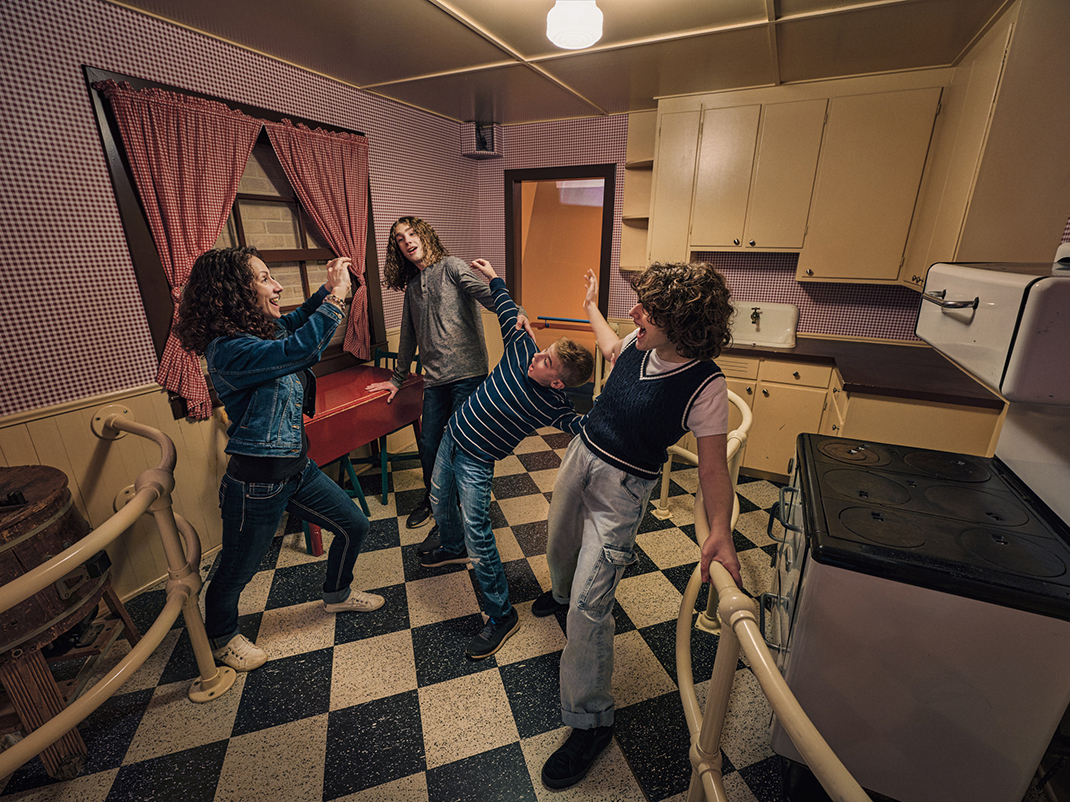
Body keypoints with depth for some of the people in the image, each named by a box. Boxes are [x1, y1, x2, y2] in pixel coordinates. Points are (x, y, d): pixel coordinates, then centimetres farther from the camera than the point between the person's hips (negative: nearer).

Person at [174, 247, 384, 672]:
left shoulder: (262, 330, 3)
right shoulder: (228, 349, -25)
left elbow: (295, 322, 24)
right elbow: (296, 349, -41)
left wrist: (327, 289, 8)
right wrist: (336, 297, -31)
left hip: (297, 467, 9)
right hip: (257, 482, -8)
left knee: (354, 525, 18)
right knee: (237, 570, 17)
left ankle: (337, 593, 45)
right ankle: (222, 638, 48)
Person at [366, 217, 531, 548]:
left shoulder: (450, 266, 3)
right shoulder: (411, 286, 21)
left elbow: (483, 291, -16)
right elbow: (409, 336, 29)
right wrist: (397, 378, 35)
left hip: (468, 371, -6)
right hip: (435, 378, 6)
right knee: (429, 446, 9)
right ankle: (432, 499, 37)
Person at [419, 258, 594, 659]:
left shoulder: (554, 407, -23)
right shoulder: (522, 352, -11)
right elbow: (508, 312, 2)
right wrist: (494, 279, 7)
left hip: (477, 461, -6)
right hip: (453, 436, 6)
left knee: (478, 533, -10)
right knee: (439, 501, 24)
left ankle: (501, 615, 7)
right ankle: (454, 548, 55)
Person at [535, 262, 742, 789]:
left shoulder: (705, 386, -24)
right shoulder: (641, 346, -7)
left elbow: (713, 469, -21)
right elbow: (612, 350, 19)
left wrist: (720, 532, -36)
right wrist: (591, 307, 32)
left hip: (621, 489, -6)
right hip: (580, 455, 7)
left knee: (589, 604, -7)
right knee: (560, 545, 28)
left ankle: (590, 722, 16)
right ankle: (560, 593, 64)